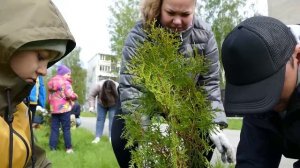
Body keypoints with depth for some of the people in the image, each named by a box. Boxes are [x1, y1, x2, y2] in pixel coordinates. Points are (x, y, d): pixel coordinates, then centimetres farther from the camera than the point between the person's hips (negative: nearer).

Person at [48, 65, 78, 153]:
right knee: (66, 129, 1)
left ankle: (53, 148, 8)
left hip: (53, 109, 6)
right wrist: (75, 96, -2)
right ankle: (68, 148, 5)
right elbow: (70, 95, -21)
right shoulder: (65, 82, -10)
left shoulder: (51, 82, 13)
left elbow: (50, 97, 18)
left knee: (54, 129, 8)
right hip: (64, 108, -6)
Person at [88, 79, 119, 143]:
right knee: (100, 119, -1)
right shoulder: (99, 86, -33)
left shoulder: (117, 87, -34)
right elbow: (92, 95, -20)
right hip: (102, 104, 1)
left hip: (113, 105, -1)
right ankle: (97, 137, 3)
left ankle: (111, 137, 0)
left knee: (112, 119, -8)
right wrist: (91, 106, -26)